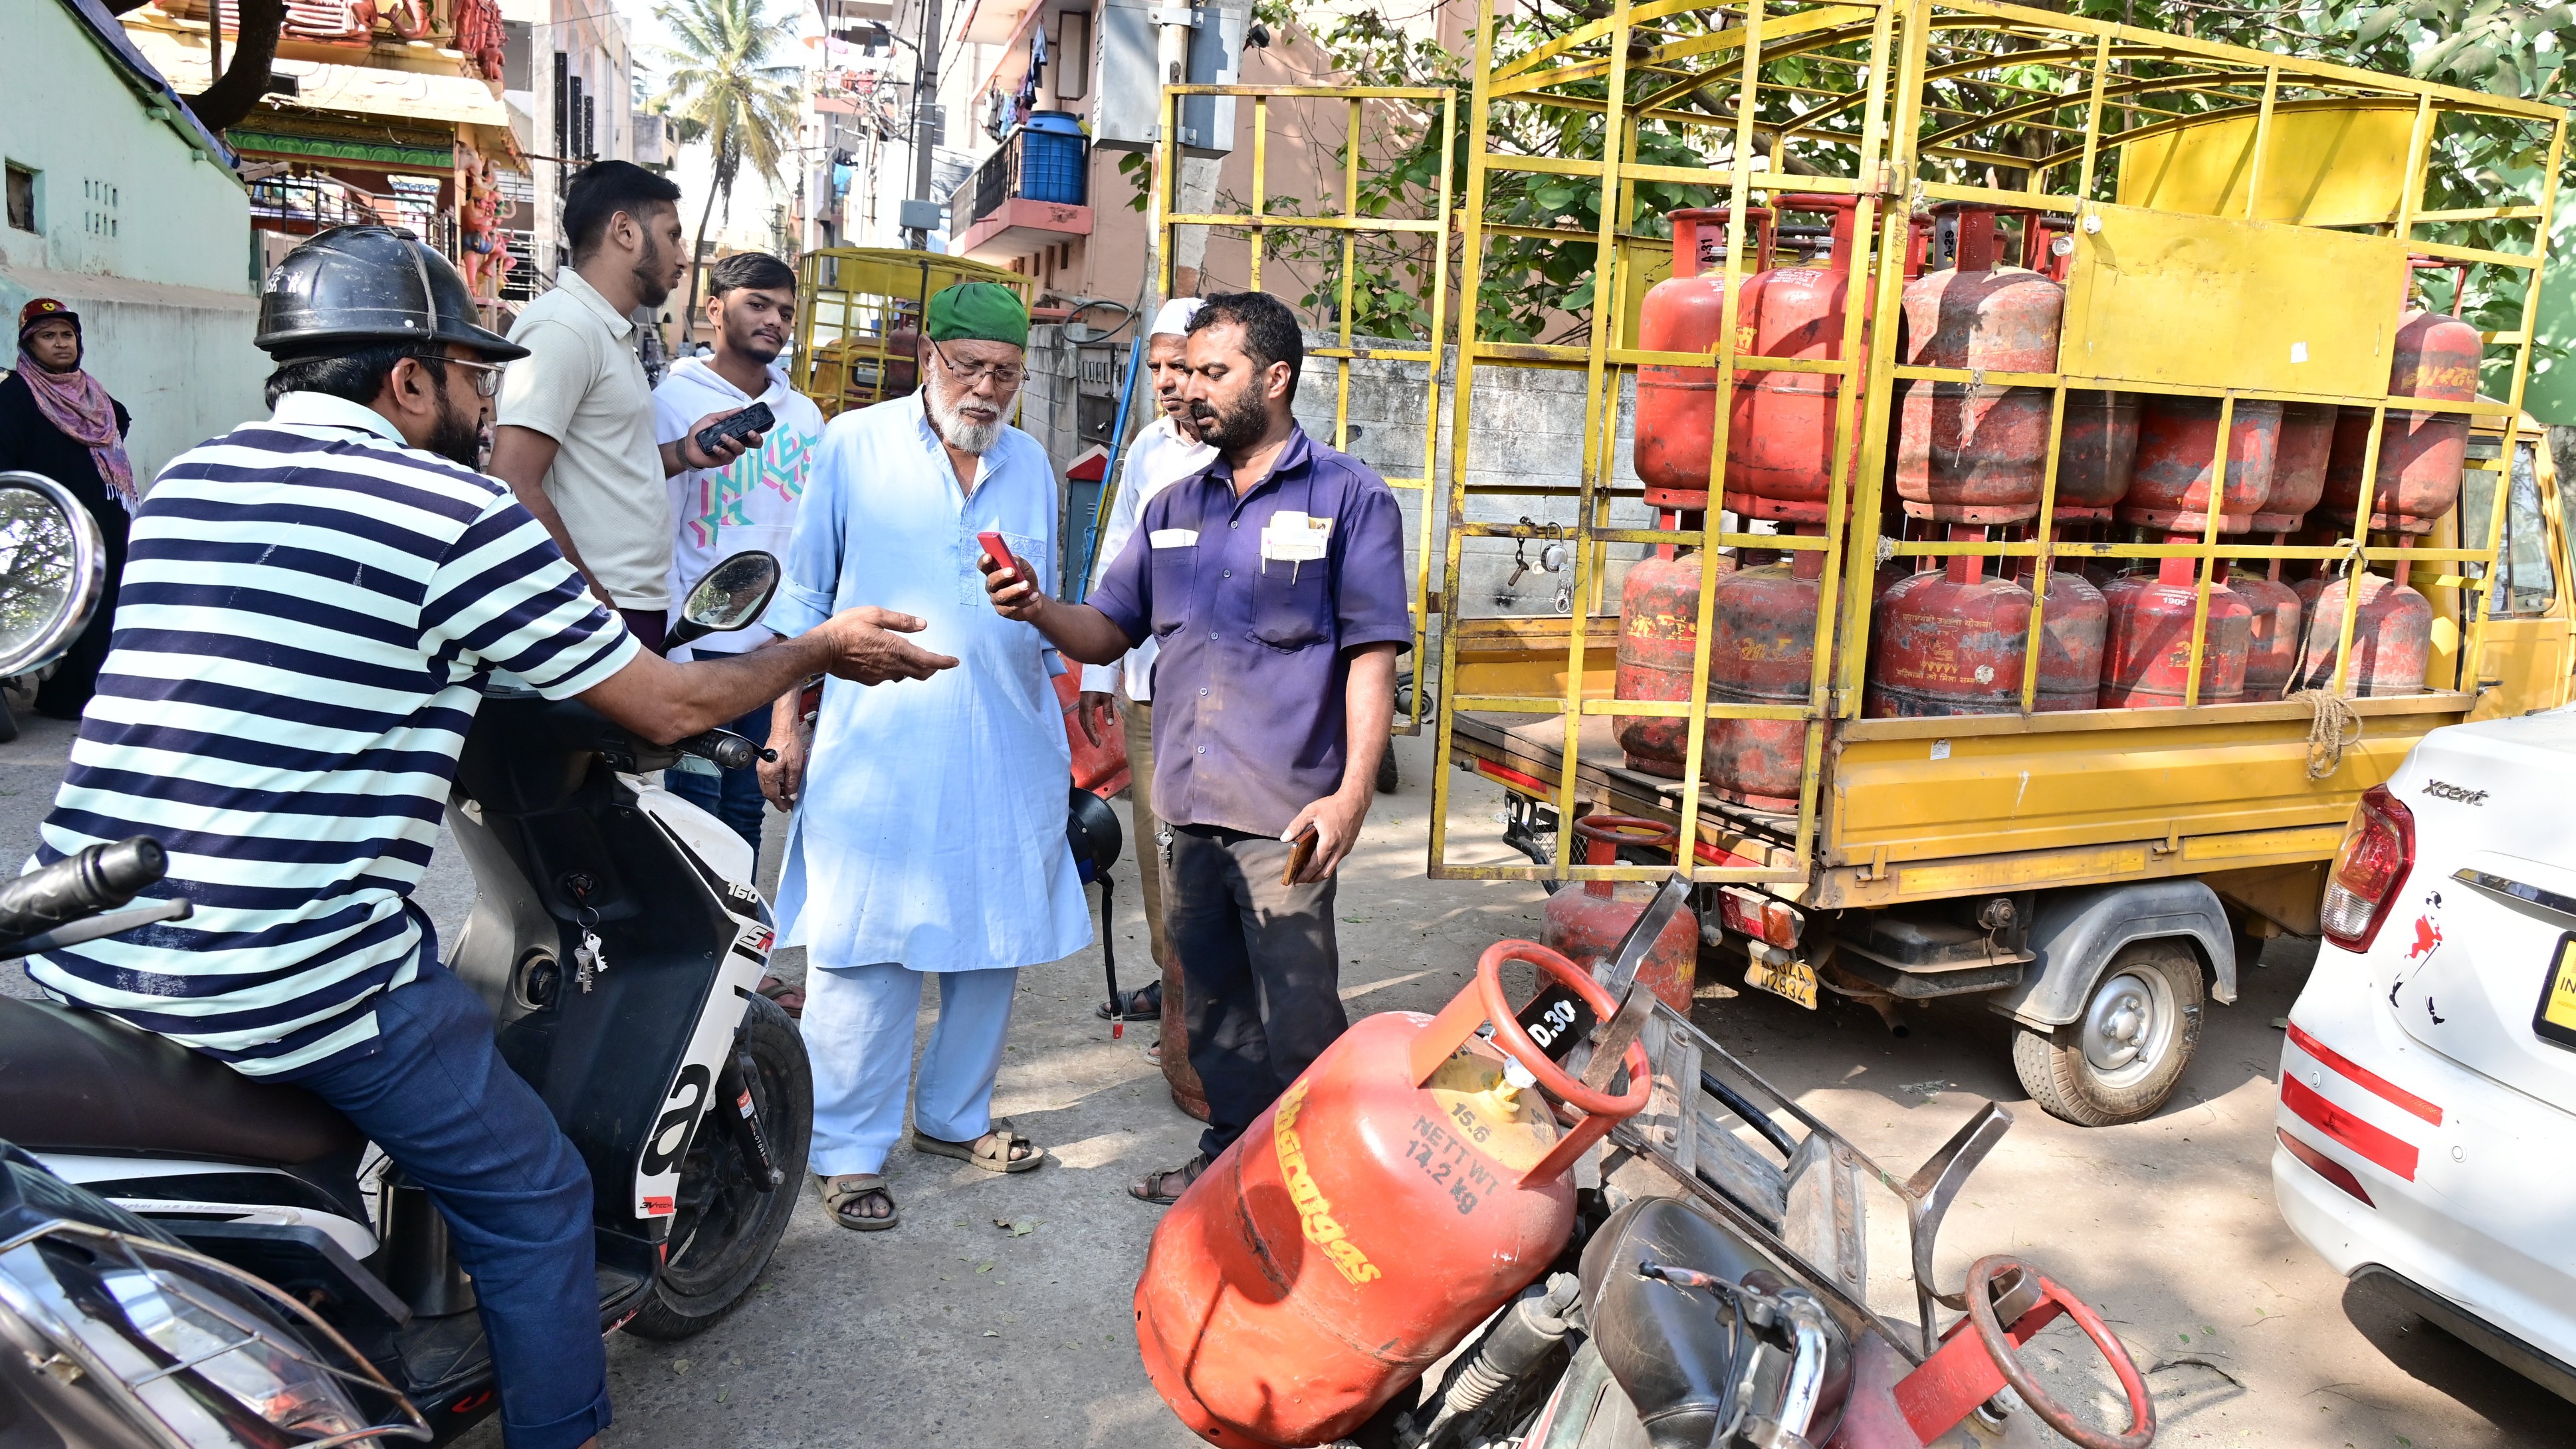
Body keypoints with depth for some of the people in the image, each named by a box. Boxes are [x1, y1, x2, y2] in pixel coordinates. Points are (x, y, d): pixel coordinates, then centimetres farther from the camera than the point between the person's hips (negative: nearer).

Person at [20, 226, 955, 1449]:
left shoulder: (182, 484, 11)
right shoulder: (458, 515, -11)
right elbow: (667, 708, -6)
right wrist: (824, 649, 10)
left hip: (79, 954, 8)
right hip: (292, 979, -8)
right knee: (536, 1202, 9)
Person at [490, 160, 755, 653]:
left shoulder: (608, 331, 15)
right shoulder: (562, 327, -14)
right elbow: (515, 490, -21)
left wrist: (682, 453, 6)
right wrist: (598, 603, -18)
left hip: (639, 605, 9)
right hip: (603, 615, -9)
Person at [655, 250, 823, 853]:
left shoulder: (804, 415, 12)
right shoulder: (675, 402, -2)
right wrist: (674, 655, -12)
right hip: (703, 645, -4)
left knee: (747, 806, 12)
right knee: (696, 804, -1)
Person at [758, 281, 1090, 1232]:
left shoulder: (1031, 465, 14)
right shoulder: (853, 445, 3)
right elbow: (805, 594, 6)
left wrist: (1063, 726, 21)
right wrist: (787, 721, 2)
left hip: (1006, 753, 4)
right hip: (877, 750, -4)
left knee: (993, 939, 10)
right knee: (865, 948, -3)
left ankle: (954, 1117, 28)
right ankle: (848, 1150, 10)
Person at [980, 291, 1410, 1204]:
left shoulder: (1349, 499, -1)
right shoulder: (1174, 508, 16)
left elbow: (1372, 656, -8)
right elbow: (1109, 632, 15)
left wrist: (1354, 793, -17)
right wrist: (1038, 608, -7)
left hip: (1286, 811, -6)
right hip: (1188, 804, 6)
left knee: (1297, 1016, -1)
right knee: (1211, 1002, 16)